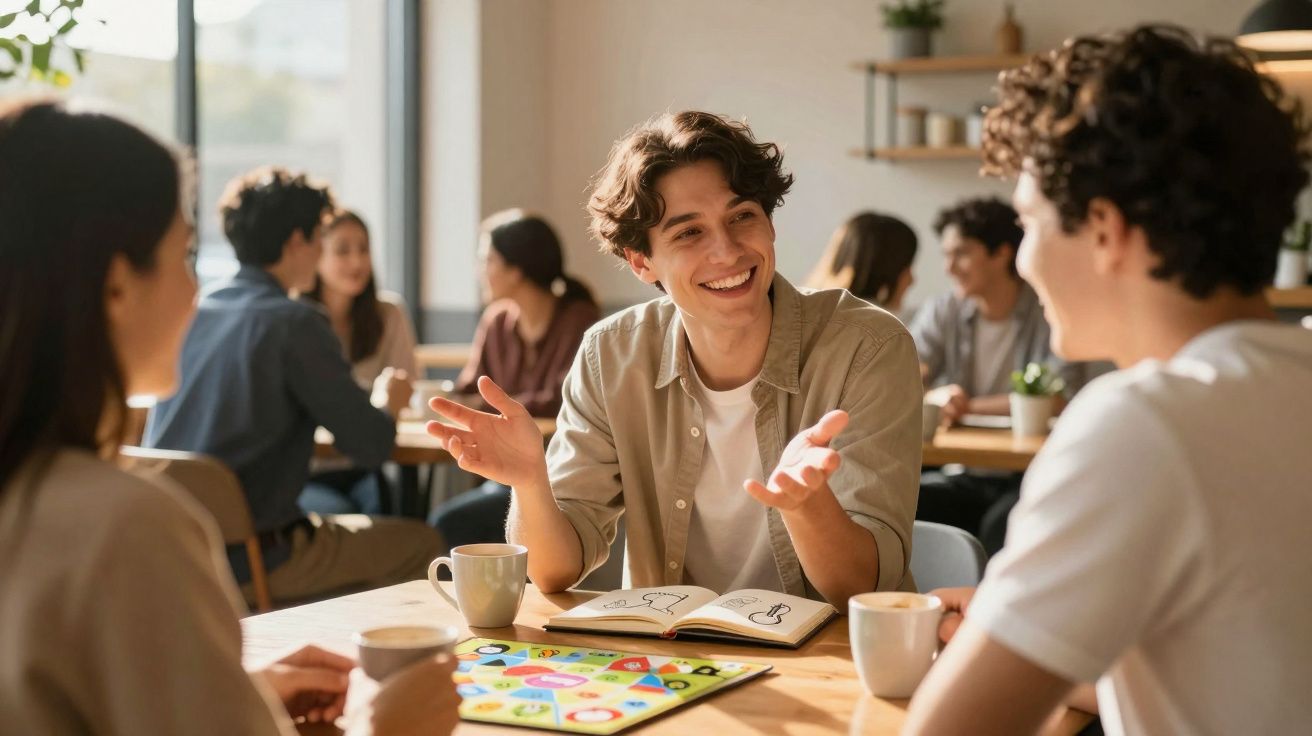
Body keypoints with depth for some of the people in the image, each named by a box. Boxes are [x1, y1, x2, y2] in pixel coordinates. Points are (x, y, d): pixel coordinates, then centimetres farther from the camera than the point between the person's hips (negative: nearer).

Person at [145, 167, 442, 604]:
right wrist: (391, 406, 10)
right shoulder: (296, 323, -14)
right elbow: (370, 446, -13)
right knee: (422, 545, 7)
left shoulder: (193, 313, 7)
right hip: (246, 558, -8)